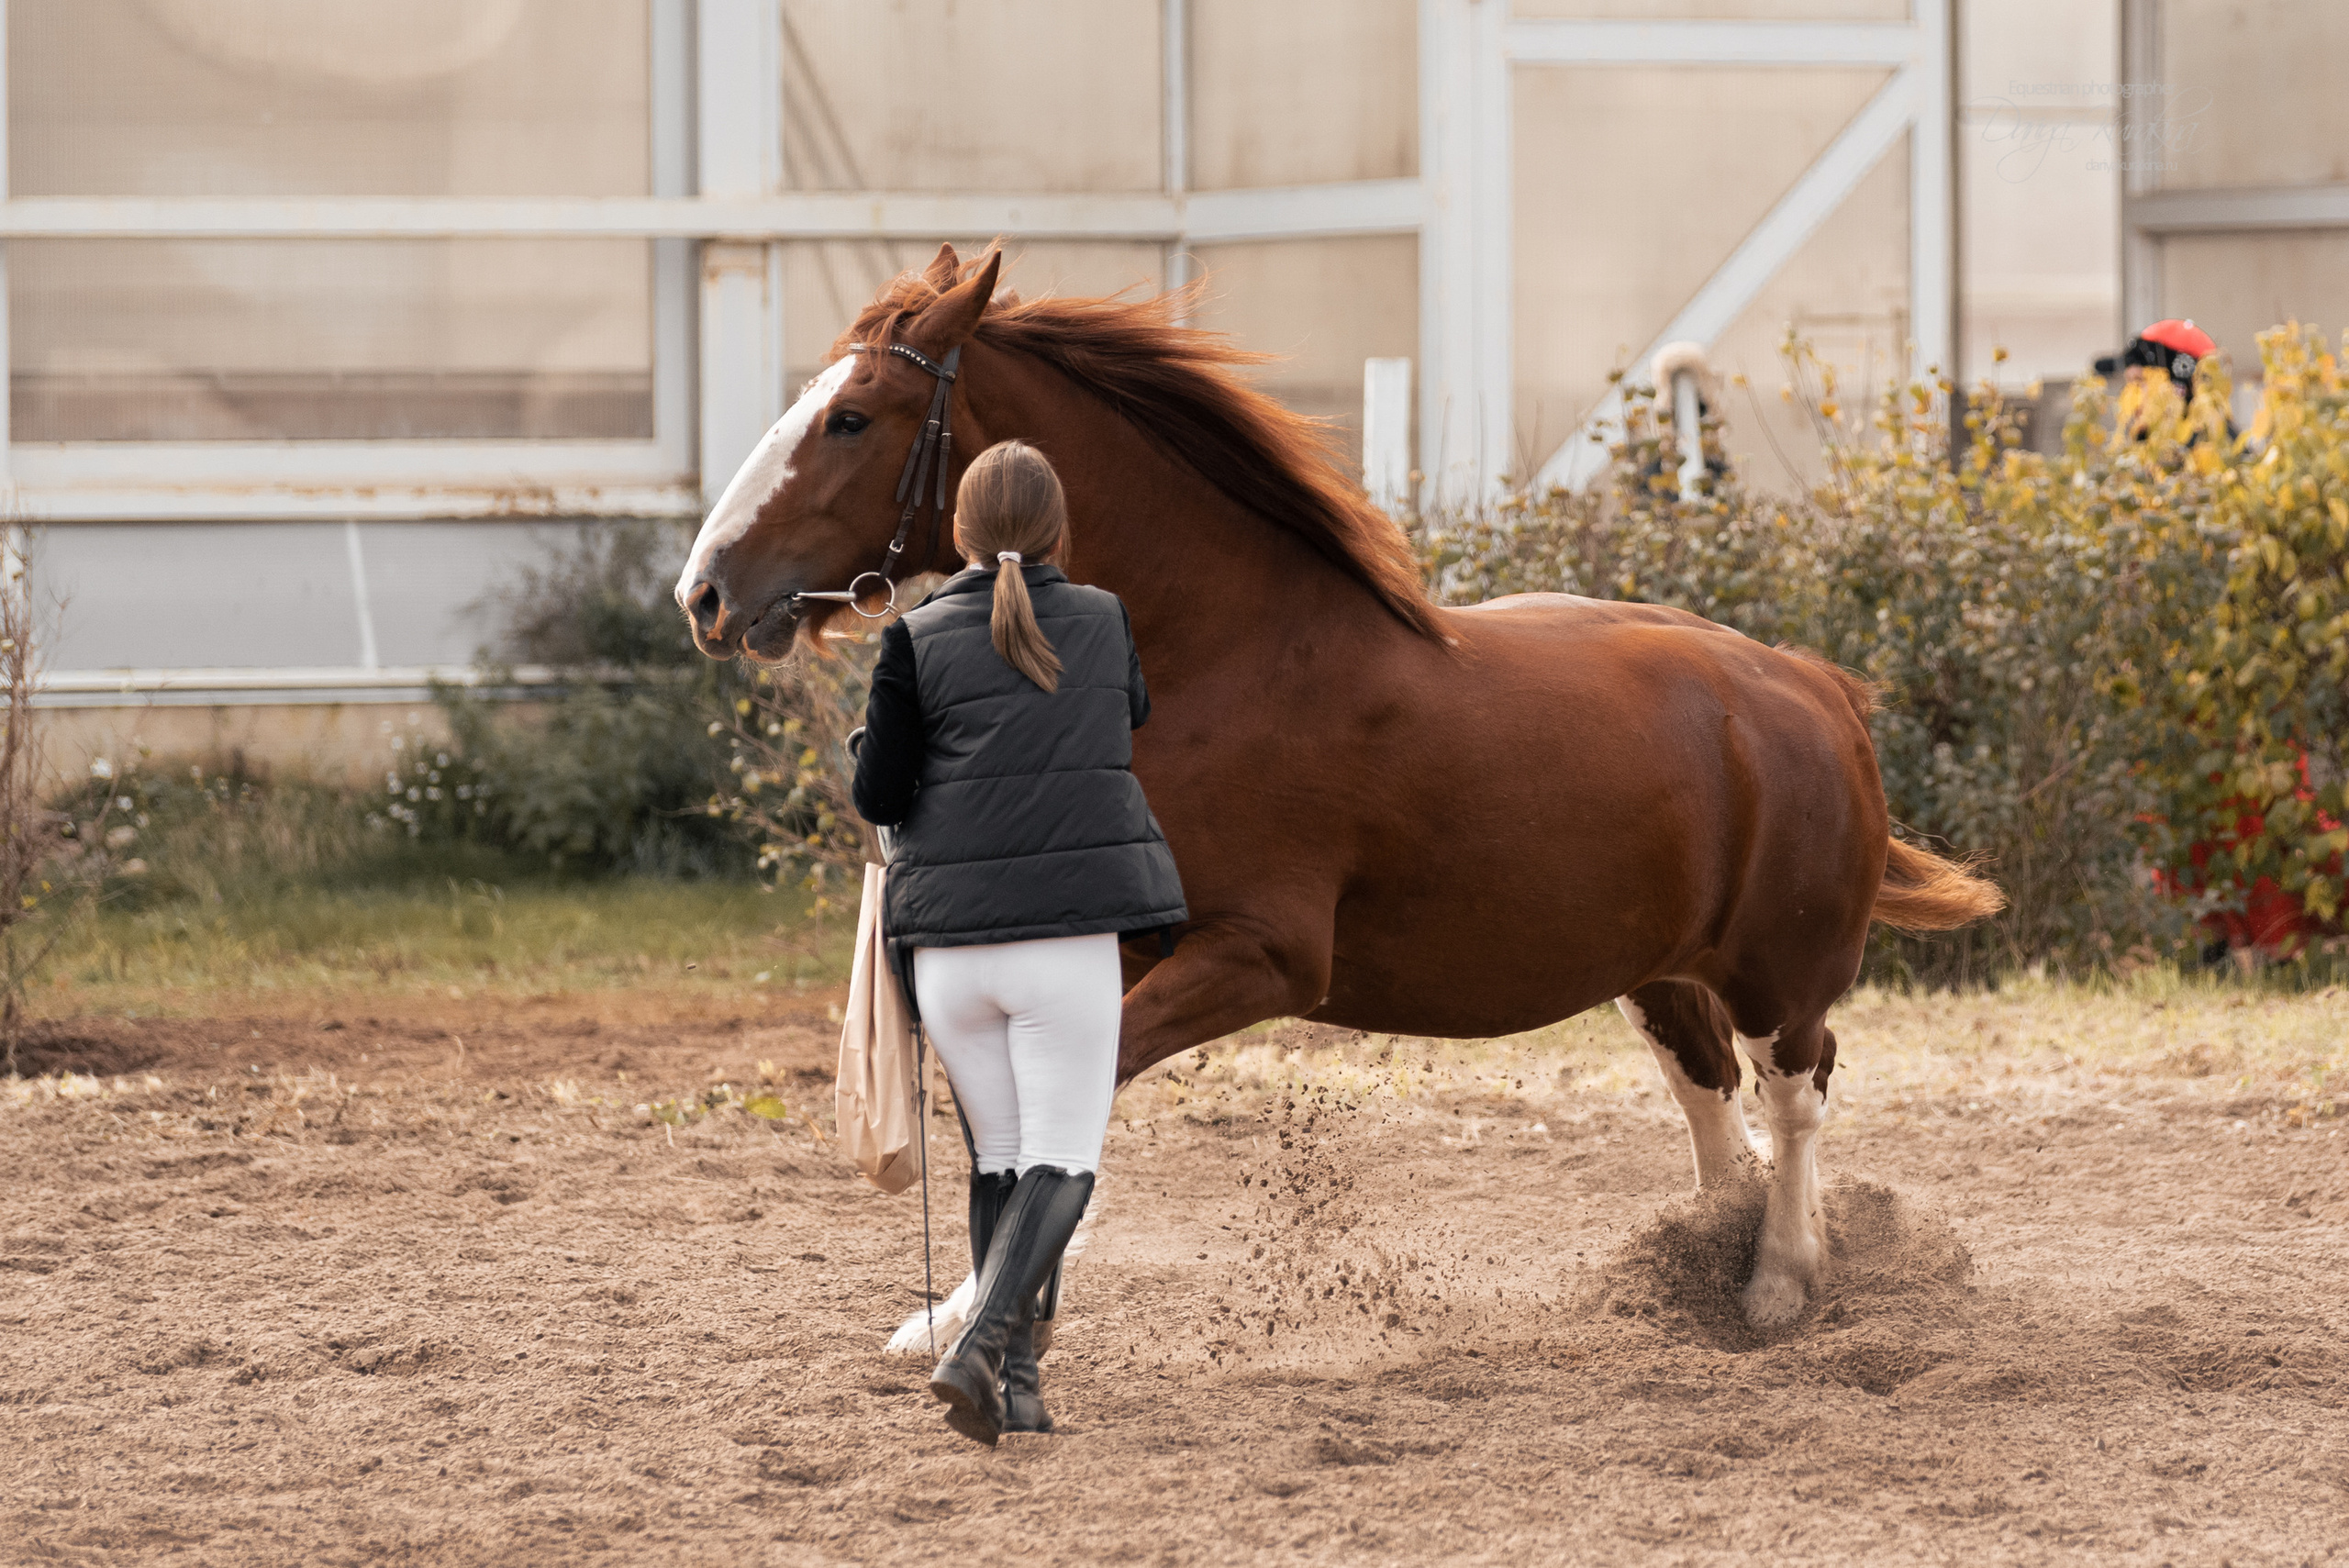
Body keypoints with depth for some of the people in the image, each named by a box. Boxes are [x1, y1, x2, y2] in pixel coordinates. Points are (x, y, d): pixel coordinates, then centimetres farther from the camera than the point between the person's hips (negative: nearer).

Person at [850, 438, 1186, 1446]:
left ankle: (1014, 1381, 11)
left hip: (948, 938, 1)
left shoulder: (919, 641, 0)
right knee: (1062, 1156, -1)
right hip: (1070, 928, -1)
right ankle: (981, 1346, -22)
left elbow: (878, 797, 2)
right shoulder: (1105, 624, 6)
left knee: (998, 1156, 14)